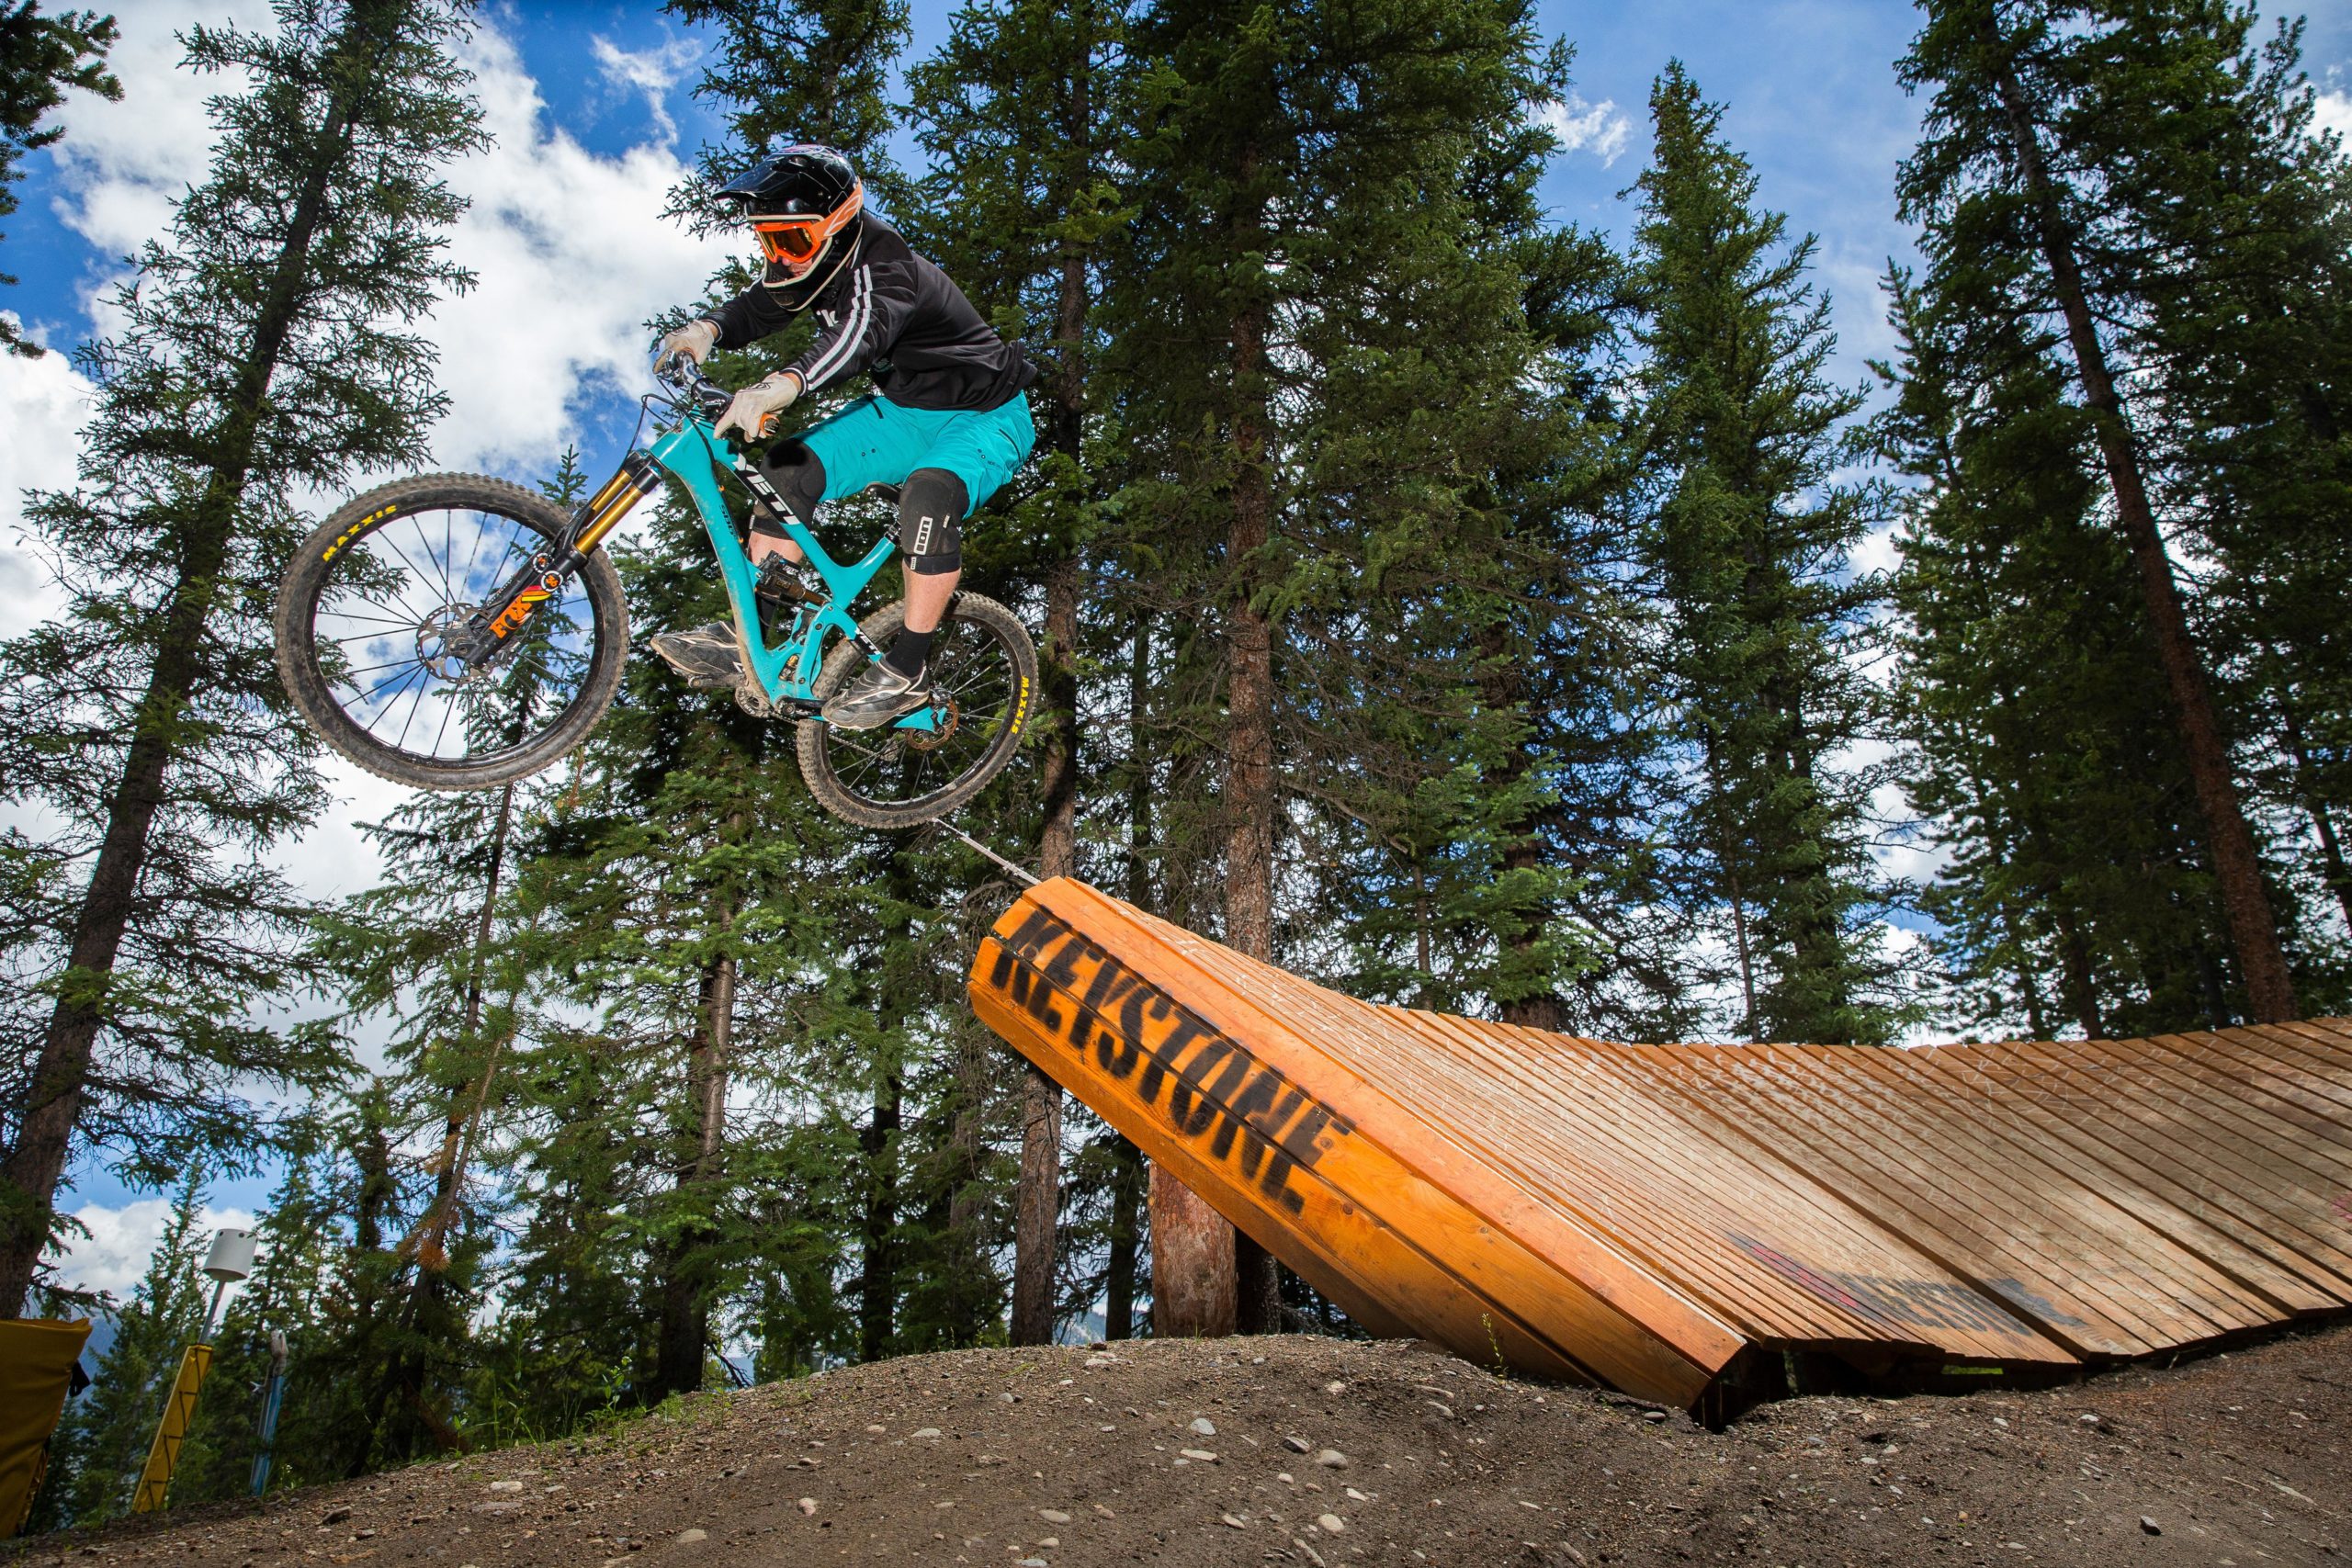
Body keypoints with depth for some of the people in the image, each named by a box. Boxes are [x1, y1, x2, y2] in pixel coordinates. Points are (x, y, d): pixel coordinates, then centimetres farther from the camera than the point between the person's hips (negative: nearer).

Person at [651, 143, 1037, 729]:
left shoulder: (885, 268, -30)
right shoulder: (819, 265, -4)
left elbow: (864, 333, -50)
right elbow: (755, 309, -4)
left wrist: (784, 385, -67)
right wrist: (708, 328, -28)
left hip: (984, 419, -8)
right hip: (904, 410, 8)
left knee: (928, 493, -38)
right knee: (786, 468, -9)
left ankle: (907, 669, -25)